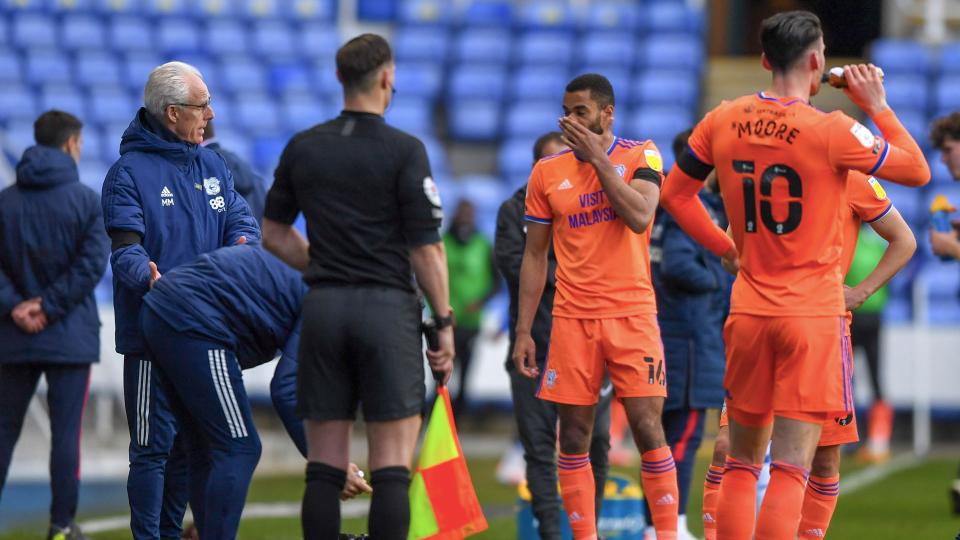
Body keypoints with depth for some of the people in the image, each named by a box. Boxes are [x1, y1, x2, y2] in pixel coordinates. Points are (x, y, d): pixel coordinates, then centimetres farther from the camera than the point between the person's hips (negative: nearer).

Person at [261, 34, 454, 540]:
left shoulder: (302, 147, 6)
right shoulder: (404, 151, -8)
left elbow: (273, 234, 13)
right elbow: (426, 251, -9)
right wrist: (444, 323, -2)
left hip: (323, 308, 4)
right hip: (388, 308, -4)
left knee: (325, 466, 6)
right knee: (392, 468, -3)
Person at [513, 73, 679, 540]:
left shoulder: (640, 155, 1)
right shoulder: (547, 172, 7)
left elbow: (639, 217, -17)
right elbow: (534, 255, 10)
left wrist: (597, 157, -15)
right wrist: (523, 331, 6)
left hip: (631, 314, -3)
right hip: (572, 320, 3)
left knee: (647, 428, -7)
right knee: (573, 436, 1)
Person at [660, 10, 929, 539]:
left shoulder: (723, 122, 1)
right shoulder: (831, 132, -13)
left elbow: (674, 193, 13)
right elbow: (918, 171, -2)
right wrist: (878, 107, 8)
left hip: (749, 312, 5)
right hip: (813, 316, -4)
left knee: (742, 461, 14)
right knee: (791, 466, -6)